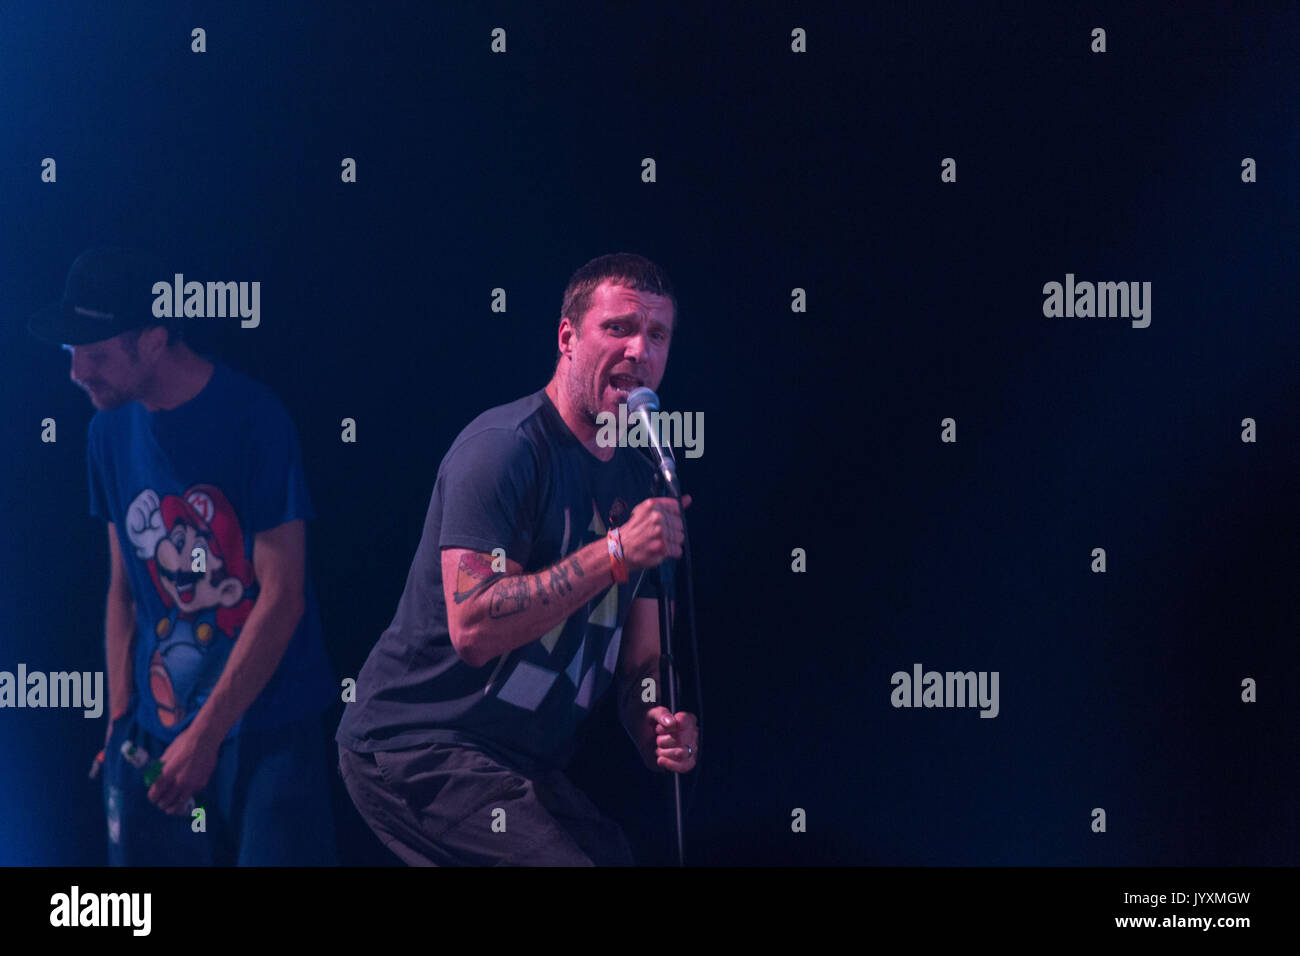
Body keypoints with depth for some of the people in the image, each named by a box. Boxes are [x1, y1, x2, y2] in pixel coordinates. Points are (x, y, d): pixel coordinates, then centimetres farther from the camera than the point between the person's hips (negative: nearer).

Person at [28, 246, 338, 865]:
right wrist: (120, 717, 3)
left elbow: (283, 595, -13)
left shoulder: (252, 418, -11)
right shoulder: (111, 430, 7)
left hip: (267, 729, -5)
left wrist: (205, 735, -14)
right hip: (155, 732, 5)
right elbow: (124, 586, 12)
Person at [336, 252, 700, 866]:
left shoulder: (638, 481, 13)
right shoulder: (503, 448, -14)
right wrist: (616, 553, -27)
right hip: (417, 744, -9)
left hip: (520, 763, 9)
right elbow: (472, 628, -25)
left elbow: (640, 660, 16)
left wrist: (658, 728, -7)